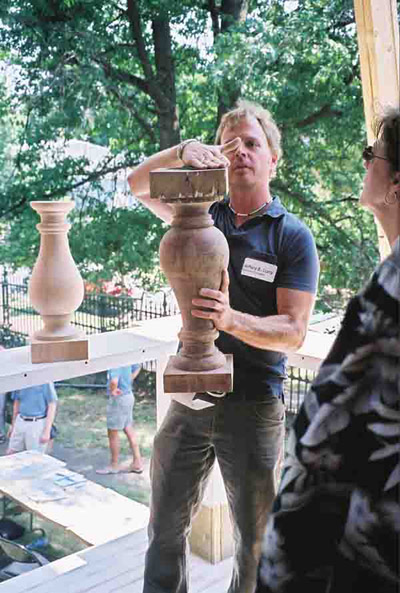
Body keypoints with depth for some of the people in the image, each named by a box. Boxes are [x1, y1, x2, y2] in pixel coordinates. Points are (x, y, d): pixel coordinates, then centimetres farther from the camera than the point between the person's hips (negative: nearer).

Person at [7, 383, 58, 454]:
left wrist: (47, 432, -13)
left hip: (37, 423, -5)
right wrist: (13, 425, 21)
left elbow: (52, 405, -11)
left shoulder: (44, 381, -16)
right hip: (20, 422, 5)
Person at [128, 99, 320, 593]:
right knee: (165, 529, 16)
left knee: (255, 543, 12)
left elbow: (293, 331, -13)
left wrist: (231, 319, -32)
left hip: (253, 405, -3)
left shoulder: (293, 237, -6)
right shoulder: (203, 215, 6)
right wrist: (182, 151, -22)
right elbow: (137, 184, -3)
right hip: (189, 398, 4)